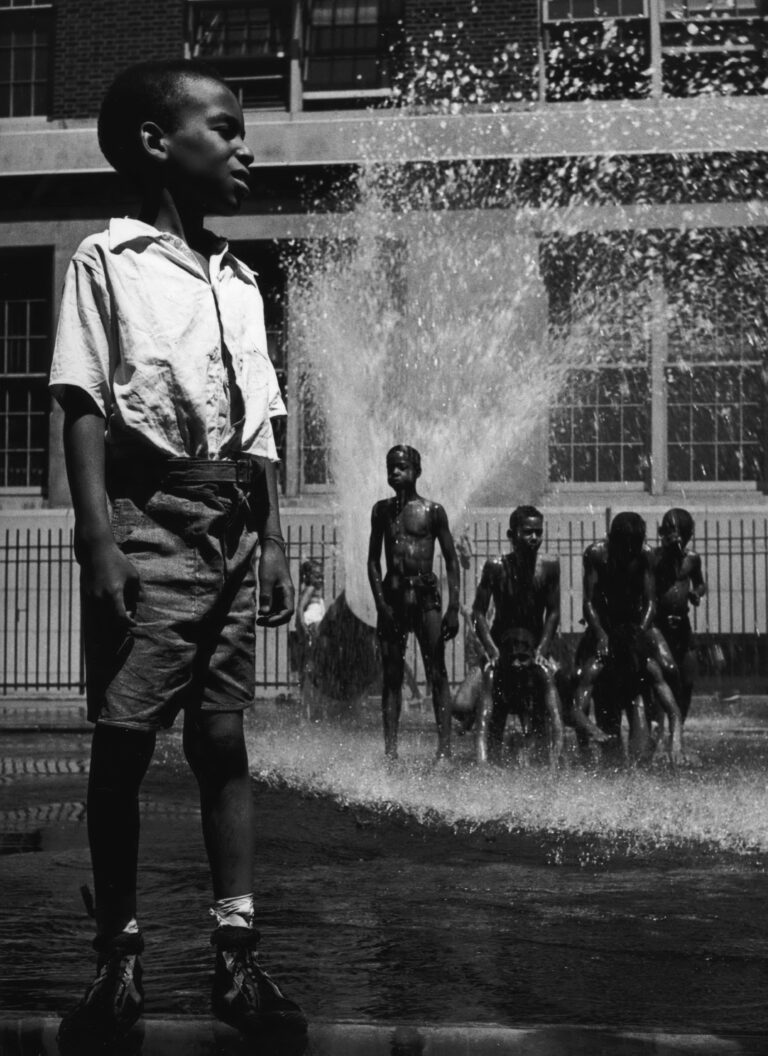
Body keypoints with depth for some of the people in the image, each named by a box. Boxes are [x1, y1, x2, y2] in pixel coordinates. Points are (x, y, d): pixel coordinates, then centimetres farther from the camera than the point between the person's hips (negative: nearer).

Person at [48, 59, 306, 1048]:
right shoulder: (108, 259, 0)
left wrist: (274, 542, 10)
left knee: (222, 740, 6)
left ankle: (237, 956, 9)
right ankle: (118, 961, 7)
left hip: (234, 529, 5)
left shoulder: (238, 279, 17)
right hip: (151, 523, -5)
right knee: (123, 742, -2)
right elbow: (84, 409, -6)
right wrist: (101, 542, -15)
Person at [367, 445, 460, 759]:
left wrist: (453, 608, -5)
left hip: (426, 595, -2)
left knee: (437, 675, -4)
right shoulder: (382, 510, 9)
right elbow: (373, 559, 7)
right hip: (392, 595, 3)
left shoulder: (432, 510, 1)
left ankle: (444, 748, -4)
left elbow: (451, 561, 2)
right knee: (391, 676, 3)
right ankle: (390, 748, 5)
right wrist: (380, 602, -5)